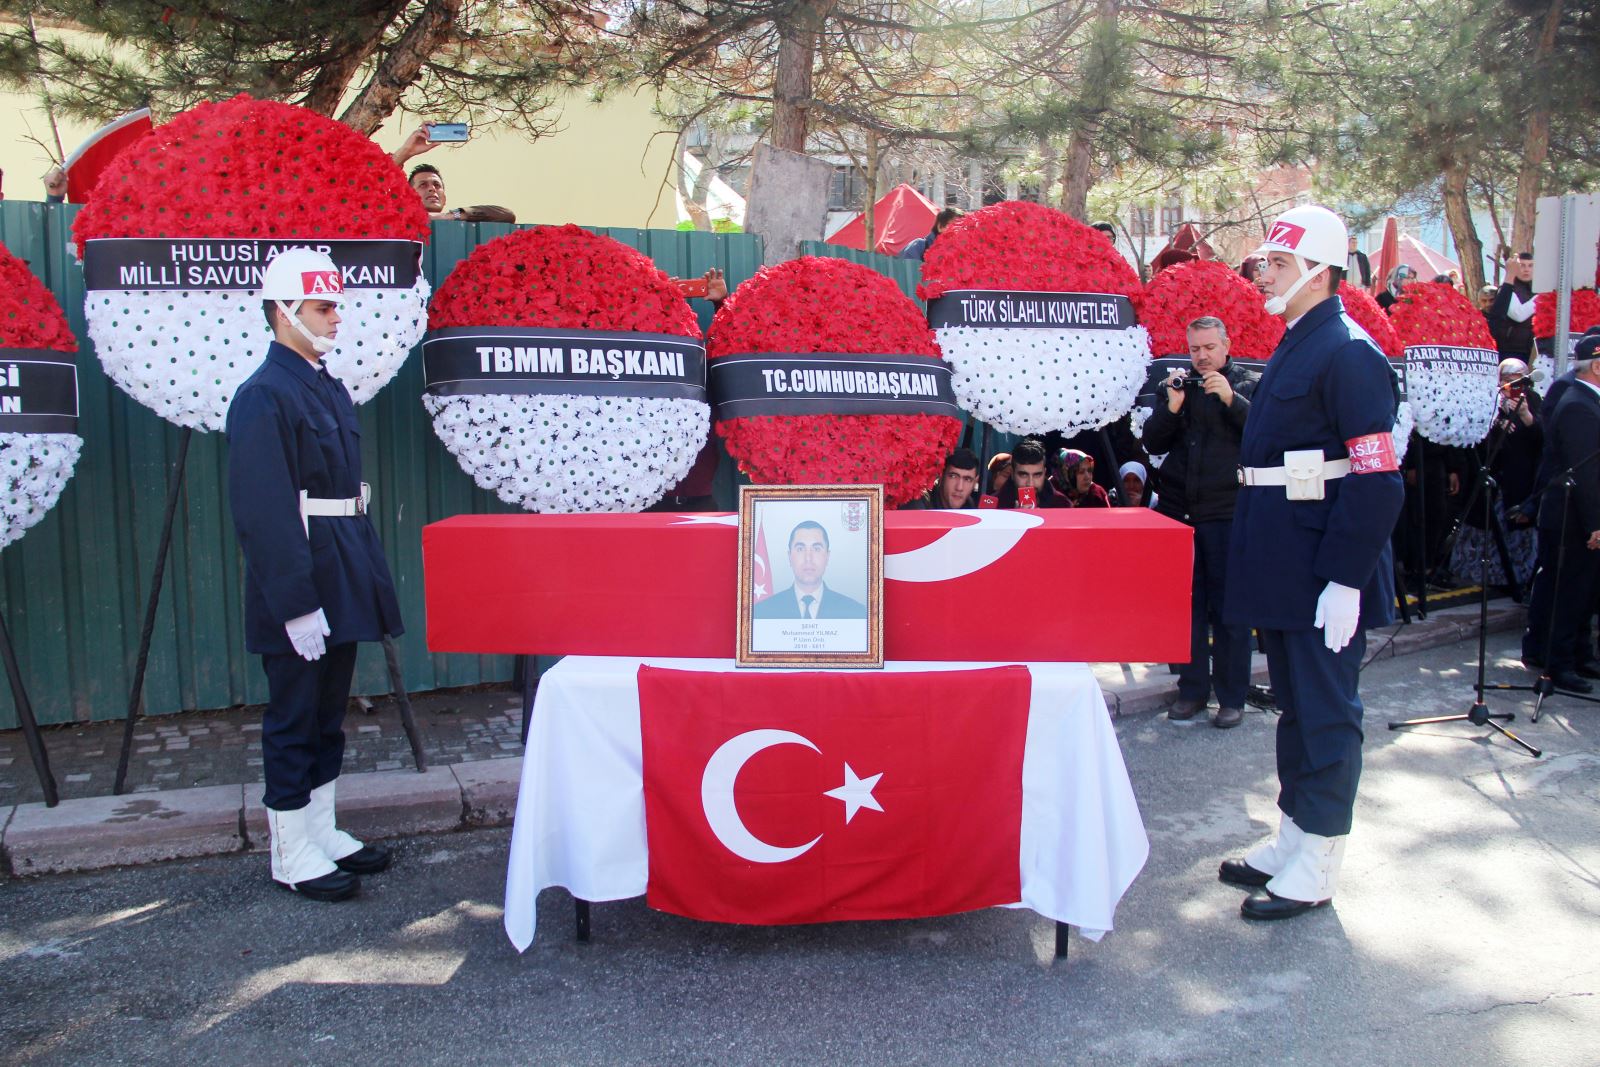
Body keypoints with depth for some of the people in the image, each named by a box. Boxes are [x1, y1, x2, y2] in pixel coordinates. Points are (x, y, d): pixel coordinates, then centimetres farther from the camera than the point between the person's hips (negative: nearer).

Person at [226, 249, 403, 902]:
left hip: (340, 582, 9)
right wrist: (296, 605, -23)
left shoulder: (328, 388, 14)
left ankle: (322, 831, 29)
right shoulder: (263, 397, -15)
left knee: (328, 714, 17)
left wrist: (369, 575, 16)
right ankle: (291, 854, 14)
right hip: (299, 586, -9)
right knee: (294, 719, 2)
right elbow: (263, 512, -21)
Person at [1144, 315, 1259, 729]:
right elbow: (1153, 442, 5)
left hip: (1227, 512, -3)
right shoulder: (1177, 386, 11)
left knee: (1228, 604, 1)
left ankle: (1232, 697, 9)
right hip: (1178, 509, 3)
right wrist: (1172, 406, -10)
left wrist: (1230, 398, -19)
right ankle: (1192, 690, 17)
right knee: (1186, 602, 7)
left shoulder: (1247, 386, 3)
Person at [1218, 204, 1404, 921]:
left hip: (1322, 577, -9)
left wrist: (1346, 581, -23)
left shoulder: (1349, 355, -15)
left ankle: (1315, 868, 12)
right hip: (1284, 572, 10)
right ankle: (1293, 840, 30)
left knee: (1326, 712, 1)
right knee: (1295, 706, 17)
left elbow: (1376, 479, -21)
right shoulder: (1293, 348, 15)